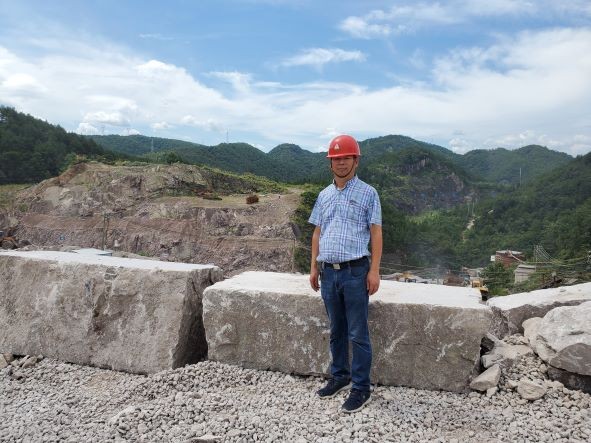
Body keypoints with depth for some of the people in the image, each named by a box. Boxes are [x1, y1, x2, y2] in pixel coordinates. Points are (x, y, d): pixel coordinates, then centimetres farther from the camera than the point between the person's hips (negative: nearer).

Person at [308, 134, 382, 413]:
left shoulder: (367, 193, -1)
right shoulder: (324, 195, 13)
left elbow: (376, 233, -4)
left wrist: (374, 270, -10)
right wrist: (314, 267, 12)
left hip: (355, 272, -5)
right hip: (329, 272, 5)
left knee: (358, 334, 2)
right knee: (336, 330, 16)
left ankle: (361, 388, 15)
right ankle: (339, 375, 33)